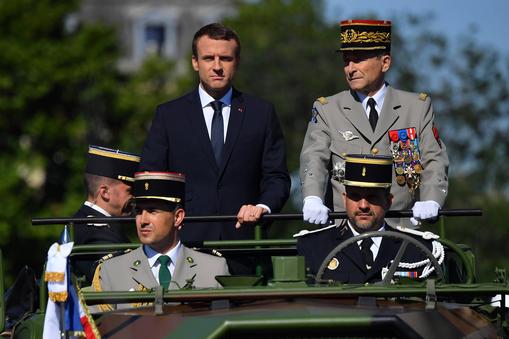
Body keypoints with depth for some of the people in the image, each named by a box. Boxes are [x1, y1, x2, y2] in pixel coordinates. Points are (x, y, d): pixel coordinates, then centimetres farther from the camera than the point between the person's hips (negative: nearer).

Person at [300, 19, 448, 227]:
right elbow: (314, 159, 0)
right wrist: (313, 200, -21)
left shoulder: (418, 107, 14)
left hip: (402, 226, 1)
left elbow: (434, 161, 7)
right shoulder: (326, 111, 13)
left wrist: (430, 201, -14)